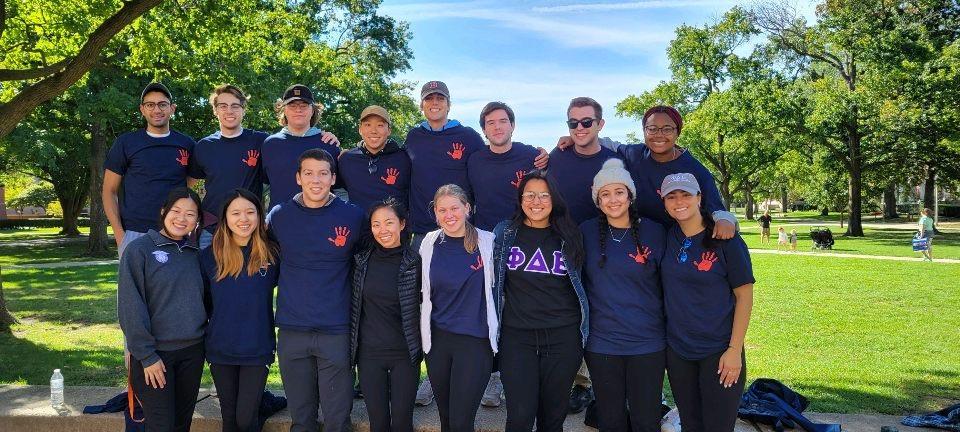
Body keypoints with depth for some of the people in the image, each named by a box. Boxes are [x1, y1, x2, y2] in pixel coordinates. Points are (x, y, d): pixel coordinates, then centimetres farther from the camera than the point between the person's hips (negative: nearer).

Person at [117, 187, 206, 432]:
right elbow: (131, 308, -10)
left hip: (192, 352, 5)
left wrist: (206, 340, 5)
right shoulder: (139, 250, -7)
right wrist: (146, 355, -13)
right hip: (155, 353, -5)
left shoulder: (195, 254, 9)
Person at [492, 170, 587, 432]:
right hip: (517, 336, -1)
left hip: (563, 337, 1)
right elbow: (494, 283, 9)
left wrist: (583, 327, 12)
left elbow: (579, 284, 14)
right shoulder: (504, 233, 3)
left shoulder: (568, 236, 5)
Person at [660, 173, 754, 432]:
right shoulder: (667, 238, 1)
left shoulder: (725, 241, -9)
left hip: (718, 352, -4)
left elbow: (744, 296, -8)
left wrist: (734, 350, -12)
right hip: (677, 350, 4)